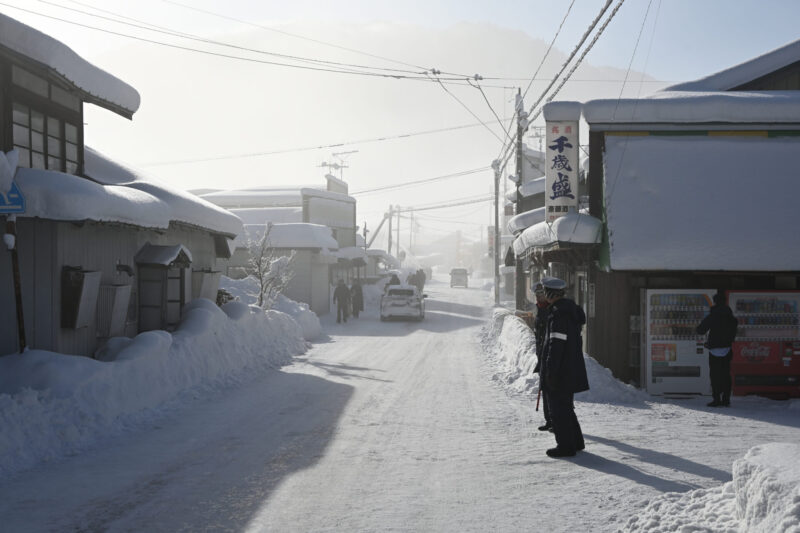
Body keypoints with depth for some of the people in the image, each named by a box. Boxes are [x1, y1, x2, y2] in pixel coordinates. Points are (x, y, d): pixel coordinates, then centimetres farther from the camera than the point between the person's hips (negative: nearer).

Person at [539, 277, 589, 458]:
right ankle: (576, 441, 29)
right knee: (566, 407, 20)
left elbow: (556, 345, -23)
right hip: (572, 371, 10)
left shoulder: (558, 315, -20)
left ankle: (565, 446, 4)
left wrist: (550, 372, -20)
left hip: (560, 371, -10)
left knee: (558, 410, -1)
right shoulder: (572, 311, 11)